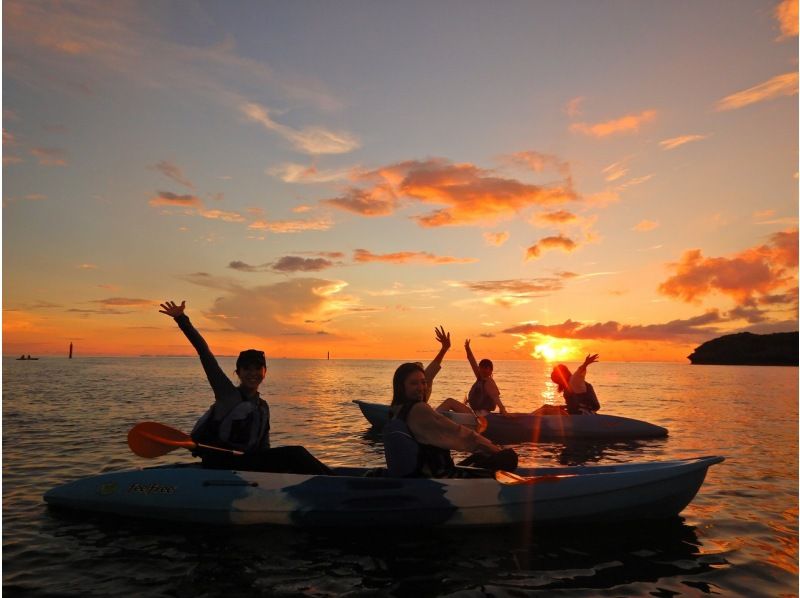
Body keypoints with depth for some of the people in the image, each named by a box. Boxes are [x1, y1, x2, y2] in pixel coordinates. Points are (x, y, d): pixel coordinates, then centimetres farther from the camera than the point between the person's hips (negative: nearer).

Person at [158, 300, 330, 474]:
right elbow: (204, 353, -7)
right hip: (219, 463, -7)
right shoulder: (227, 394, 0)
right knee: (295, 454, -21)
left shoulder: (263, 407, 16)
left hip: (248, 463, 7)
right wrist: (181, 318, -13)